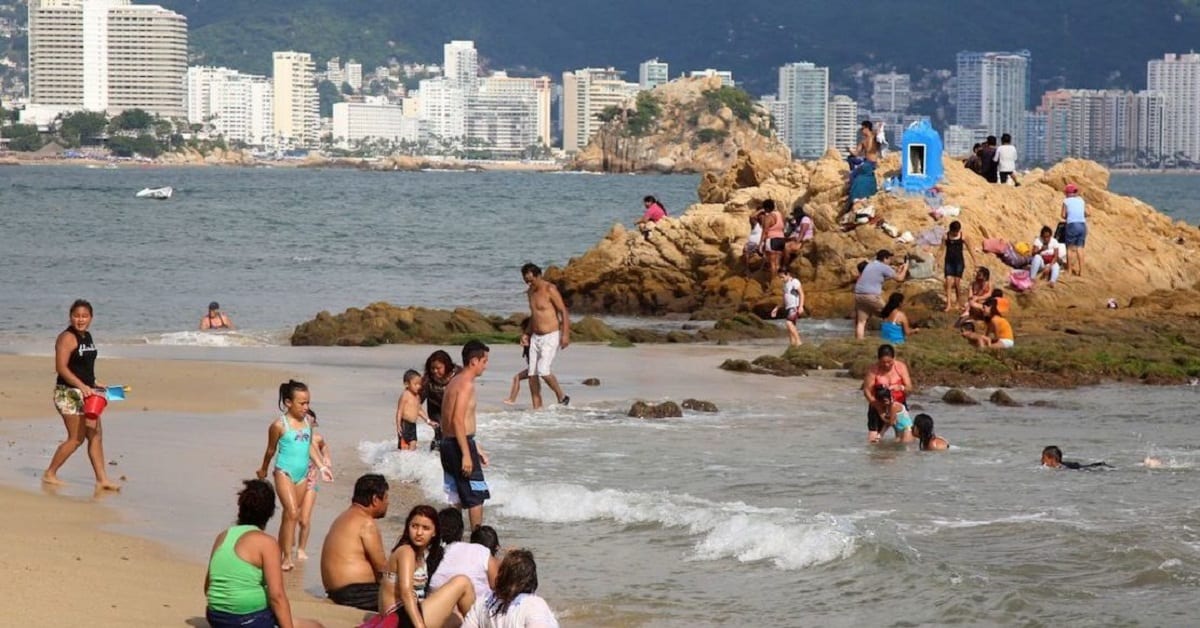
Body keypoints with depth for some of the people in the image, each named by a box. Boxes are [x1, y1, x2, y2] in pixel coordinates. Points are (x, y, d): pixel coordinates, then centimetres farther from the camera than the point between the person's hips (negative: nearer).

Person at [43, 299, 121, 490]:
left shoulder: (87, 336, 13)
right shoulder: (67, 338, -14)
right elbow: (61, 367, -22)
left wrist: (94, 384, 20)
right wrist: (82, 386, -29)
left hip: (86, 392, 9)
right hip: (69, 393, -9)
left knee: (96, 435, 5)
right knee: (76, 437, -5)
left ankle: (102, 479, 7)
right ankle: (49, 474, 7)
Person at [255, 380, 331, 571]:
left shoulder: (307, 421, 4)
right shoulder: (279, 425, -11)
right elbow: (271, 450, 4)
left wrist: (322, 466, 11)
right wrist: (263, 470, 17)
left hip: (302, 475, 6)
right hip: (284, 474, -6)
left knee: (290, 515, 11)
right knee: (292, 512, -17)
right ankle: (287, 557, -16)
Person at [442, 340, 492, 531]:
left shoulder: (454, 382, 16)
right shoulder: (466, 384, -15)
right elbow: (458, 420, -23)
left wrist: (476, 448, 26)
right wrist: (466, 454, -24)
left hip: (447, 443, 9)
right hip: (460, 445, -9)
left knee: (457, 497, 12)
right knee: (476, 495, -1)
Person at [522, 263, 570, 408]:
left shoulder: (550, 290, -12)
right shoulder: (531, 292, 12)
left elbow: (564, 312, -13)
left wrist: (565, 334, -20)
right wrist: (528, 334, 23)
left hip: (551, 337, -8)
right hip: (536, 337, 8)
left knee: (543, 370, -19)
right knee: (532, 374, 0)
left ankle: (561, 397, 0)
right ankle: (537, 408, 4)